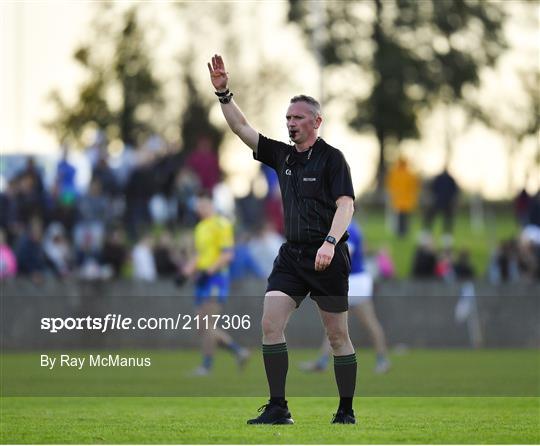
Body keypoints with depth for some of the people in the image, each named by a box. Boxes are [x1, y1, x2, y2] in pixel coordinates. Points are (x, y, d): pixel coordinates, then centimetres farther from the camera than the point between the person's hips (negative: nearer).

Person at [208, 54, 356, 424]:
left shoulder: (332, 158, -6)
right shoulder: (282, 156, 12)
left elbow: (346, 204, -16)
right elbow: (242, 128, 11)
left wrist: (330, 242, -30)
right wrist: (223, 93, -2)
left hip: (327, 258, -6)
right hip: (291, 255, 6)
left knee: (338, 337, 1)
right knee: (270, 325, -9)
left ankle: (346, 411, 11)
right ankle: (278, 408, -8)